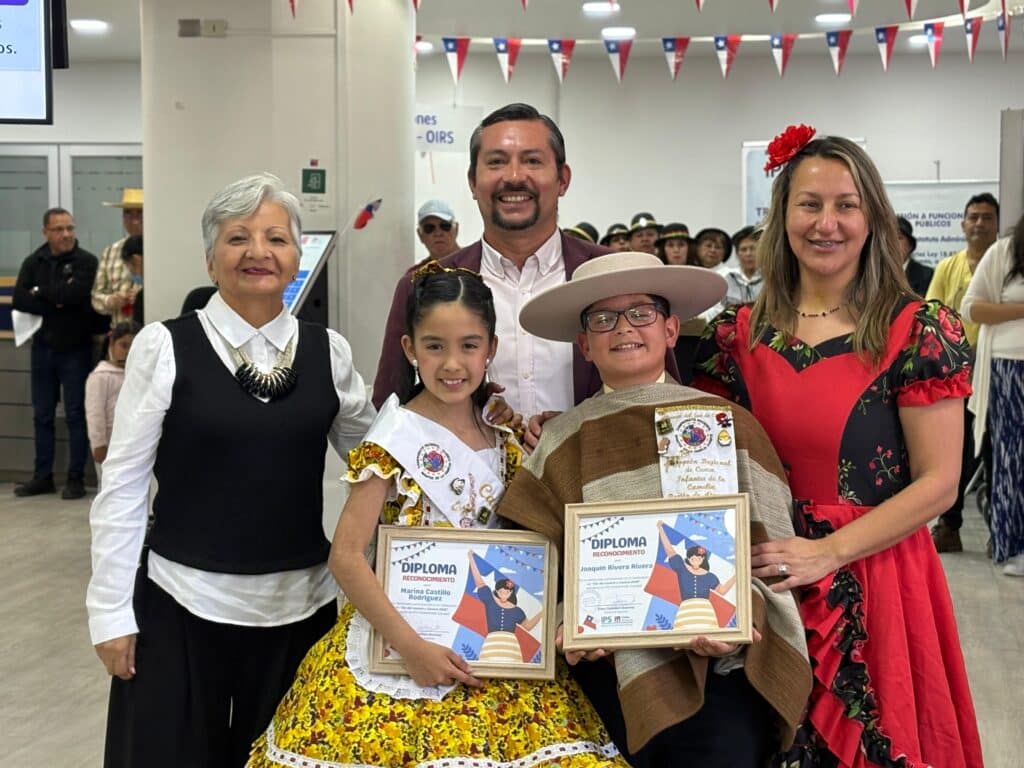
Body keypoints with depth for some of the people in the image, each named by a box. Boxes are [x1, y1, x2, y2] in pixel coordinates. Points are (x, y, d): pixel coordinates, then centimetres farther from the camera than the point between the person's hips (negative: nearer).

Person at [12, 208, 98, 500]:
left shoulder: (86, 261, -6)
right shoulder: (33, 263, 7)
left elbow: (75, 293, -23)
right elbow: (18, 300, -5)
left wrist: (41, 293, -8)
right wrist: (56, 303, -16)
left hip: (75, 349, -4)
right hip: (43, 347, 5)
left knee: (76, 415, 0)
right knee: (42, 416, 10)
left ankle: (76, 478, 7)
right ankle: (42, 477, 19)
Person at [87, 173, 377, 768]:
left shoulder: (329, 351, 3)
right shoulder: (164, 347, -6)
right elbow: (122, 485, -4)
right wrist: (111, 611, -6)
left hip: (302, 604, 3)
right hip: (184, 603, -2)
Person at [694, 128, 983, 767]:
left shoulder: (919, 332, -8)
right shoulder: (739, 334, 3)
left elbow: (937, 485, -10)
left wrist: (827, 553, -18)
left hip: (873, 583, -3)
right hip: (763, 583, 3)